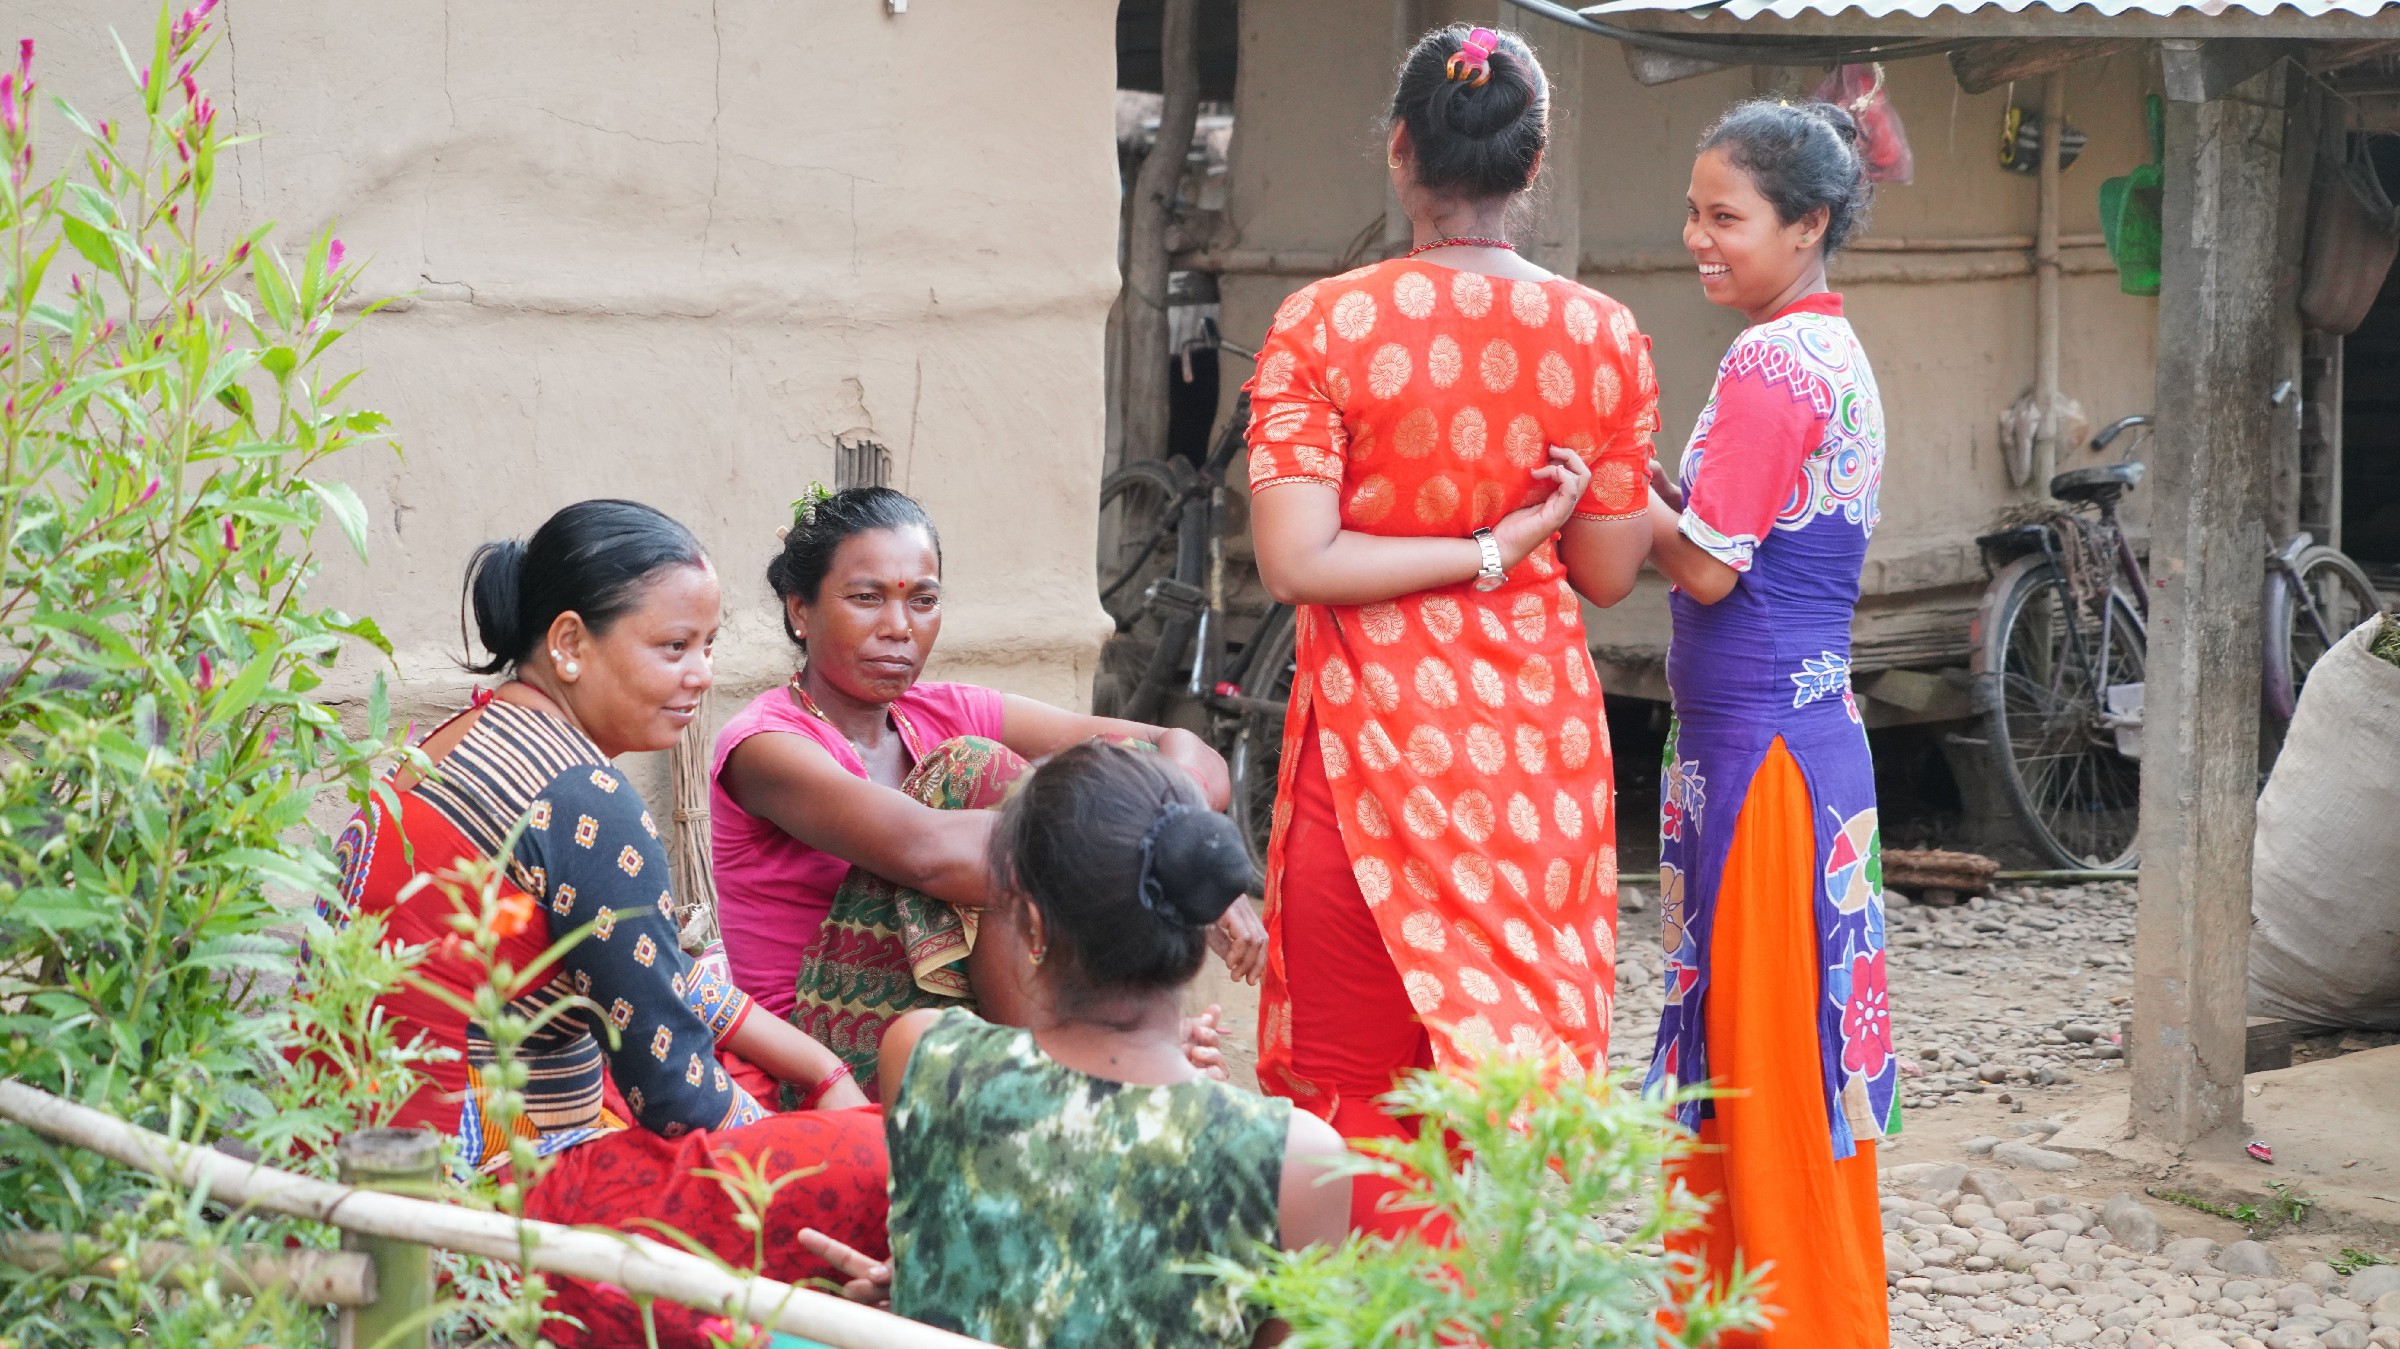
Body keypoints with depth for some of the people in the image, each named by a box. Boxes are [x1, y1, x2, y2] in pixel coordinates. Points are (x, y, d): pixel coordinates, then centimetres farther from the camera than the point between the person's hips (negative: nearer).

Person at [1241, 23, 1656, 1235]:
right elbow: (1608, 573, 2)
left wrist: (1485, 545, -9)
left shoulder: (1322, 326, -8)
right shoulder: (1603, 339, -2)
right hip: (1538, 732, 2)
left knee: (1361, 1091, 7)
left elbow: (1294, 562, -15)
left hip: (1373, 733, -2)